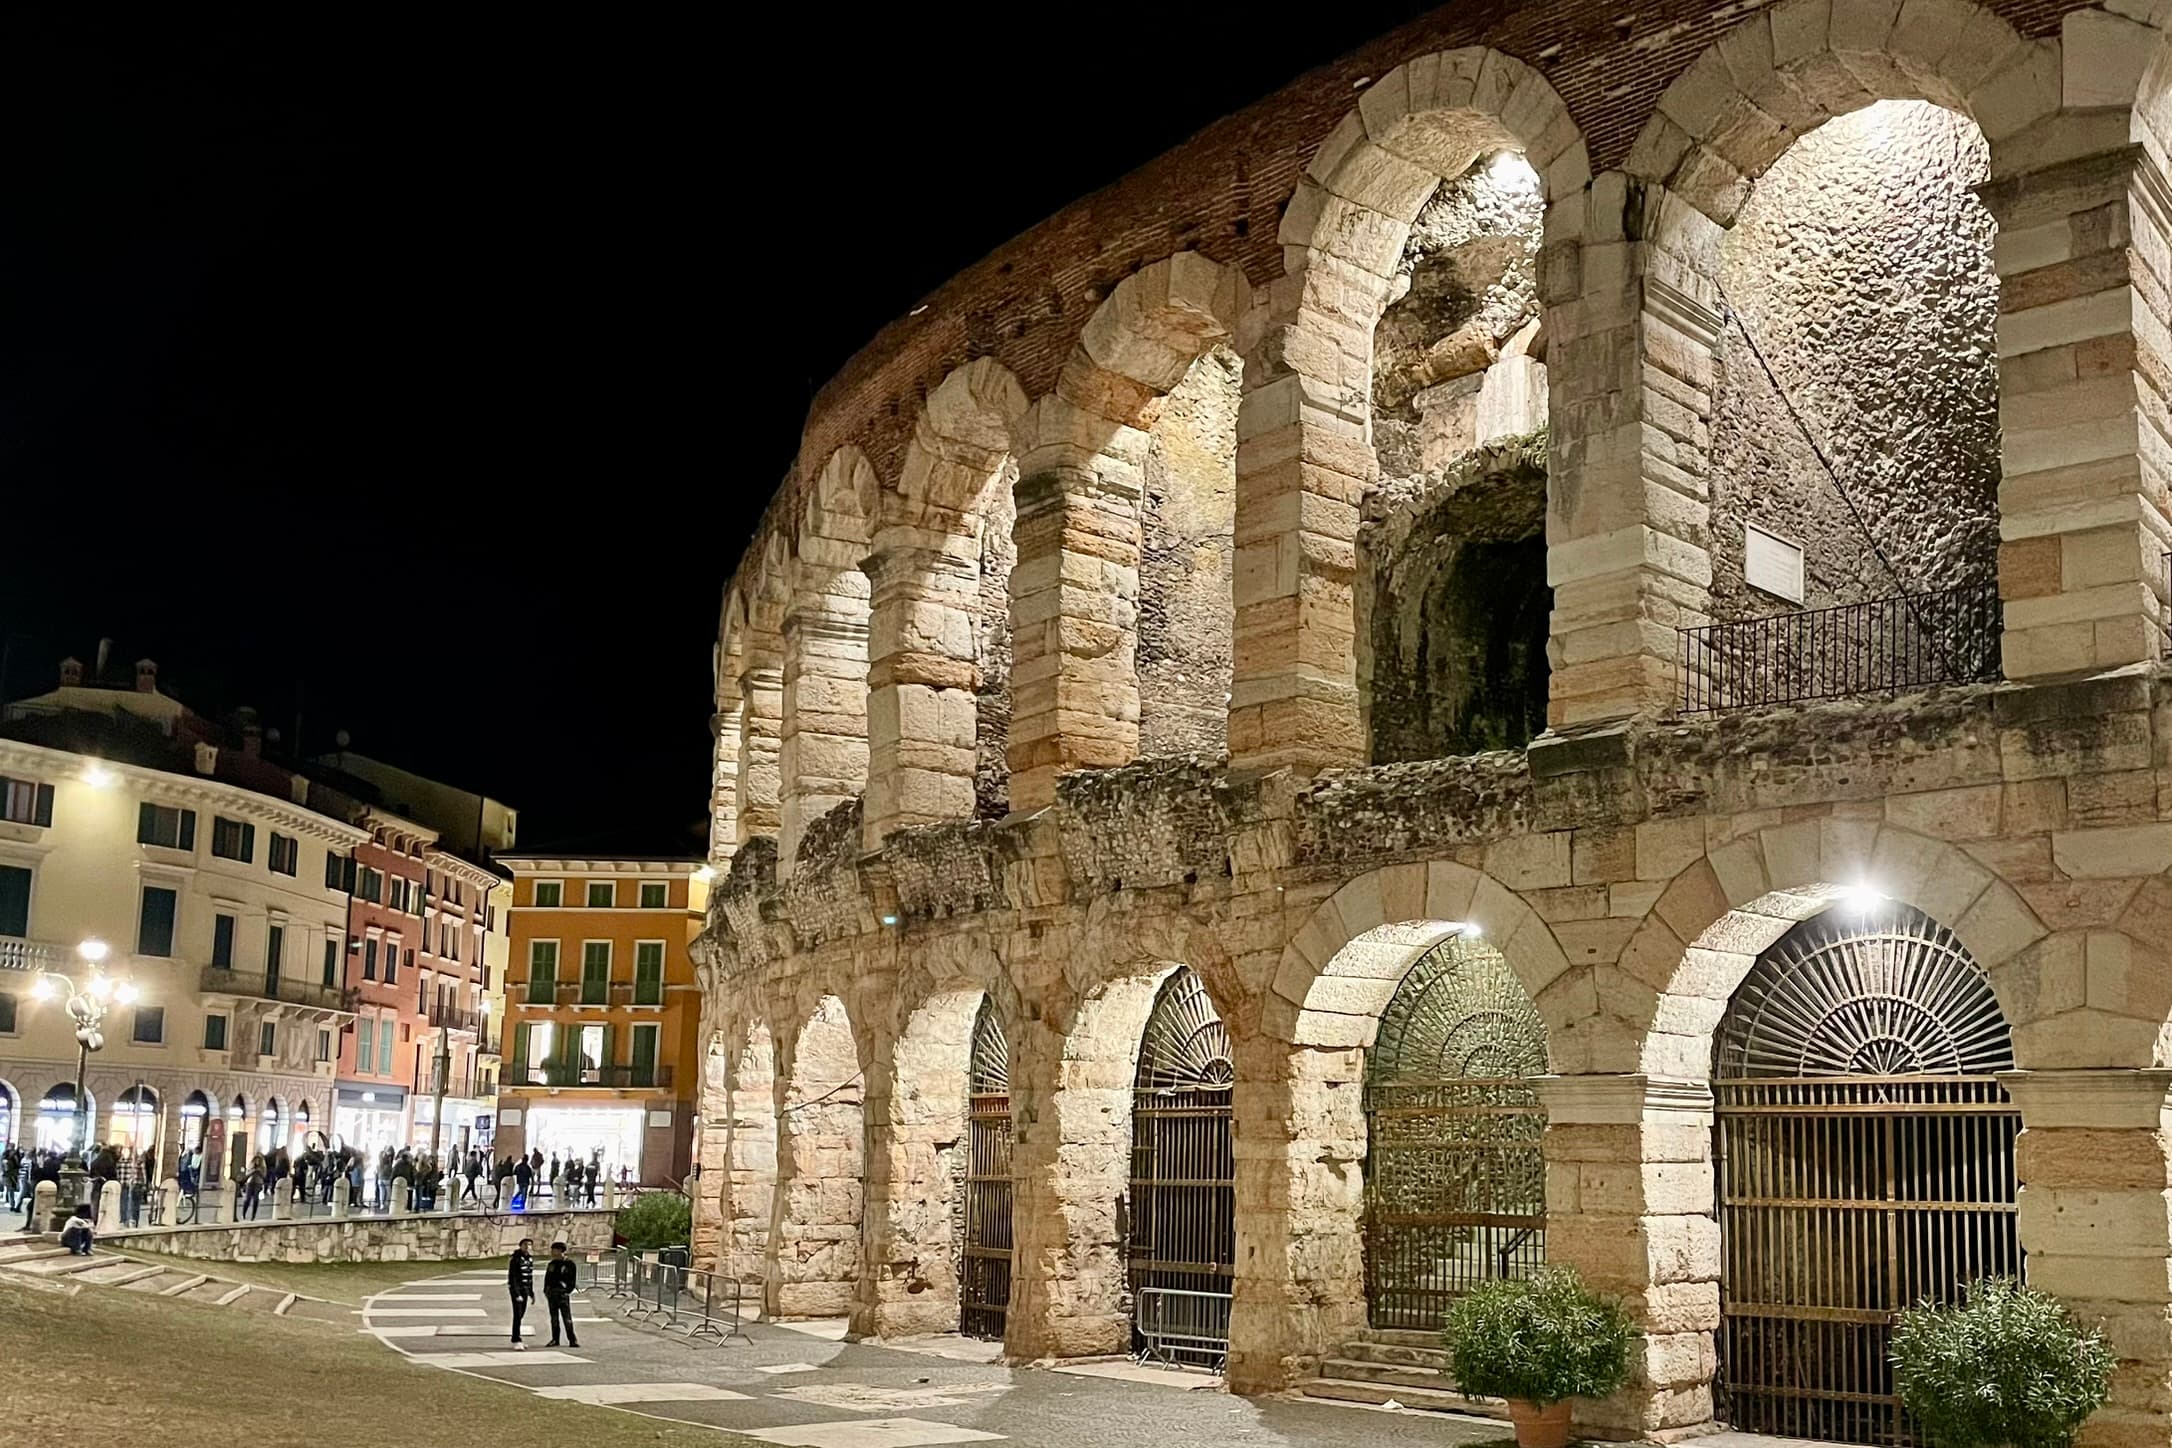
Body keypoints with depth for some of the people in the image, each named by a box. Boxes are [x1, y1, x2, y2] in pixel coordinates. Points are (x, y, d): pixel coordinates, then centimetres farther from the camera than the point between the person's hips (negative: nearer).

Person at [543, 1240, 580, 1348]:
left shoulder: (569, 1263, -2)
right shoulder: (552, 1264, 13)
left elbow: (573, 1280, -1)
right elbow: (547, 1278, 17)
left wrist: (567, 1291, -10)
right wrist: (546, 1291, 6)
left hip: (563, 1293, -5)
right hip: (551, 1293, 5)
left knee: (567, 1317, -9)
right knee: (554, 1317, 7)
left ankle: (572, 1340, -7)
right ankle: (555, 1340, 12)